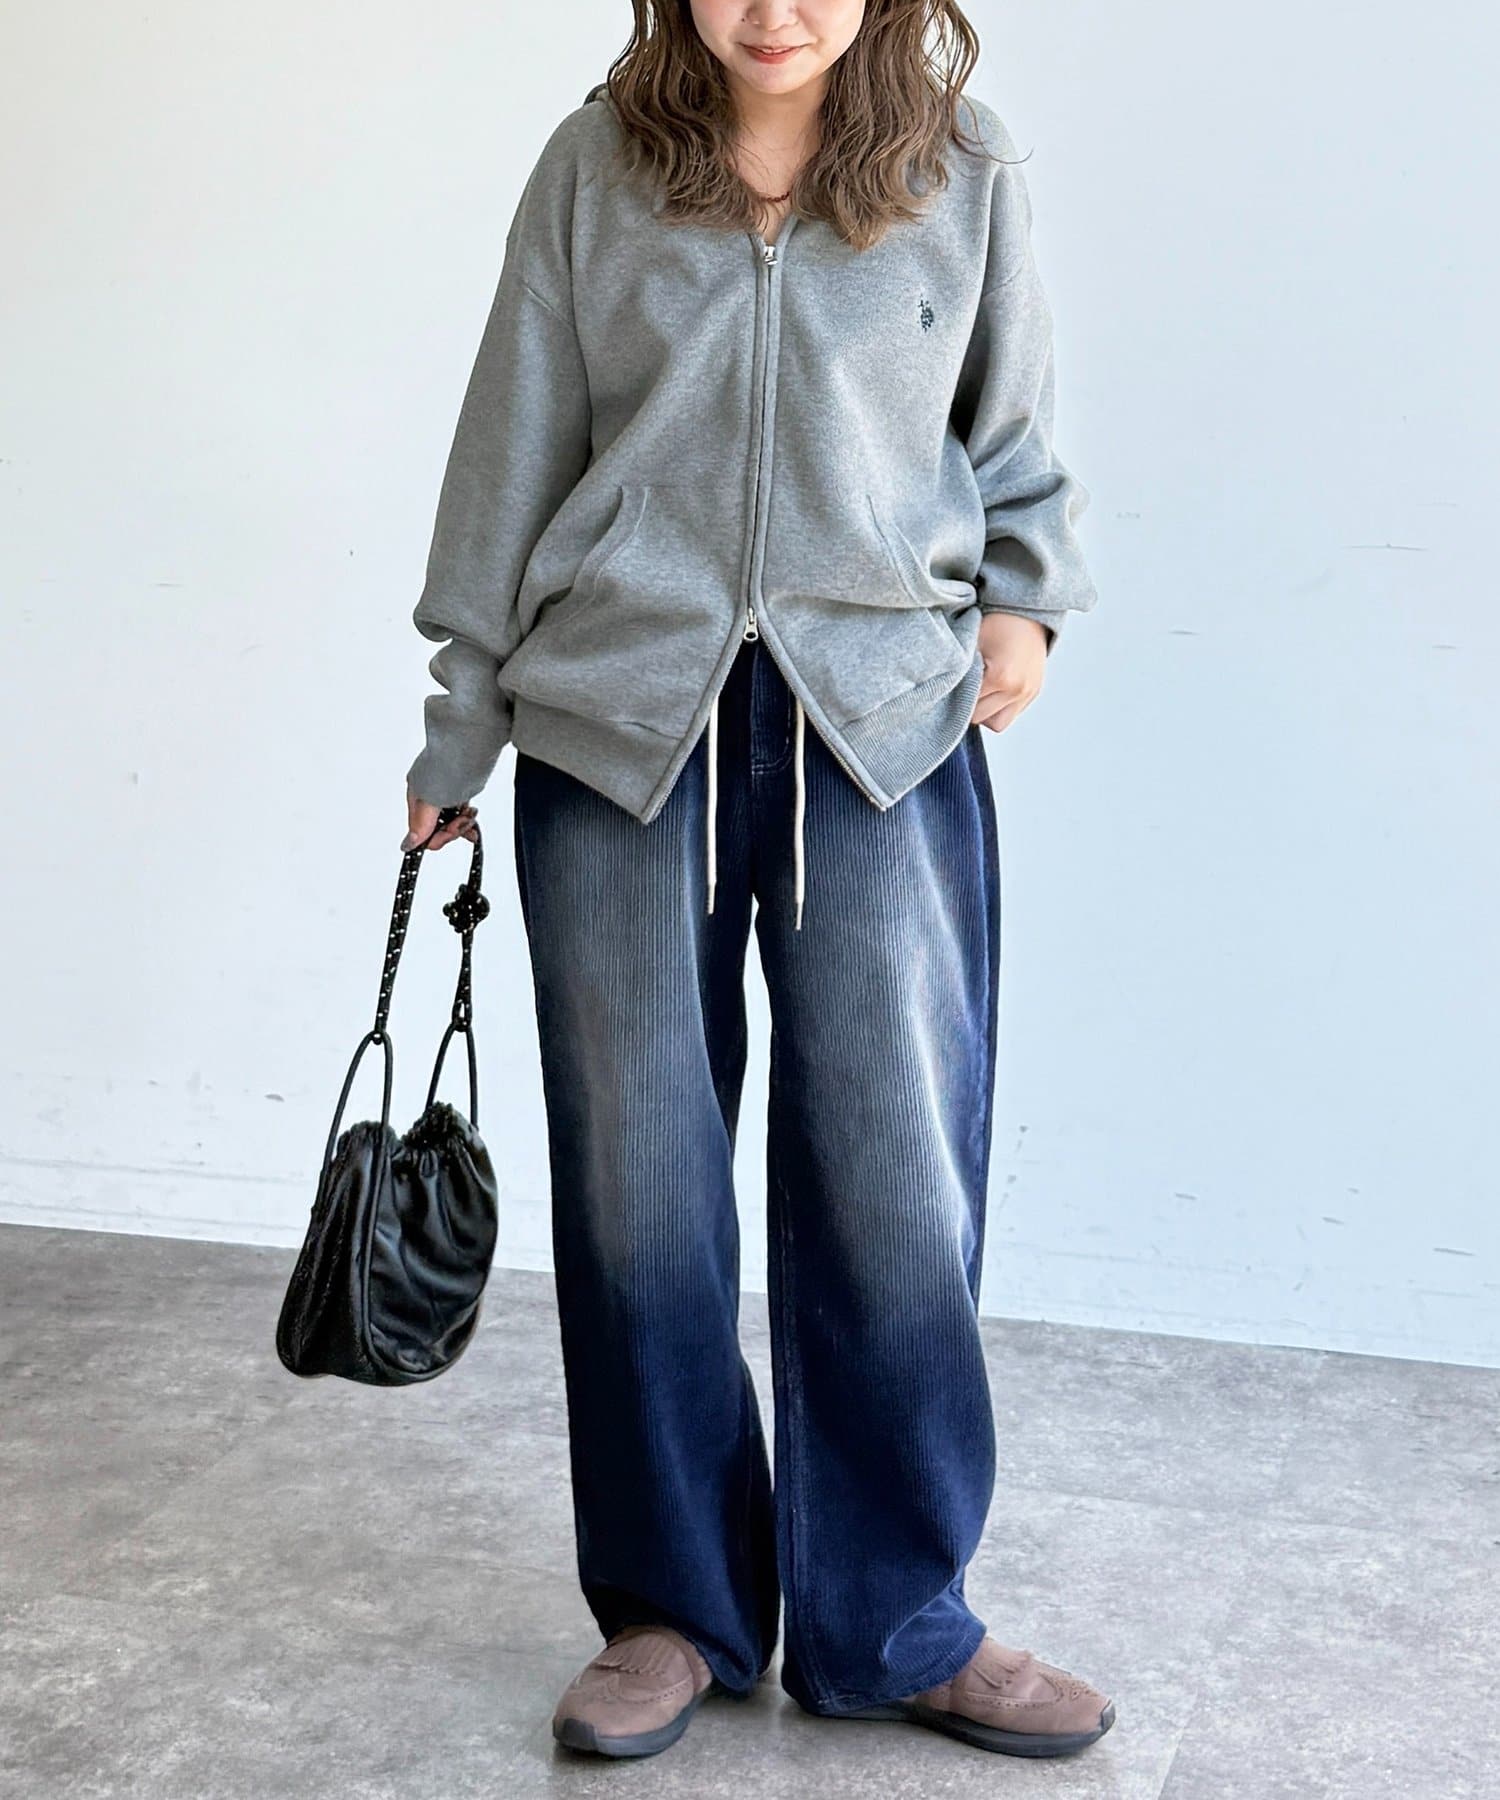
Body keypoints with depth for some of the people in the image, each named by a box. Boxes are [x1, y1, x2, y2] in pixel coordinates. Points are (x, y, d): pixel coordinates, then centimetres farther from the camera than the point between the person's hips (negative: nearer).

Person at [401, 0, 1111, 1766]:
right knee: (637, 1177, 4)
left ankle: (889, 1622, 16)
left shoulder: (962, 167, 4)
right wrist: (458, 724, 10)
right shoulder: (598, 165, 3)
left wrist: (1028, 592, 0)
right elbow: (516, 445, 8)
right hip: (620, 719, 1)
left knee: (897, 1176, -2)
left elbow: (1012, 427, 17)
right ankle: (675, 1608, 21)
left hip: (883, 718, 0)